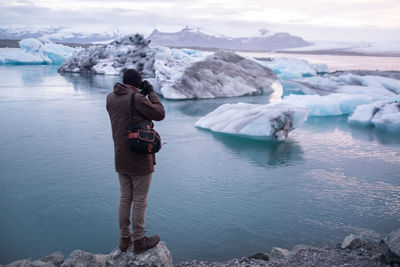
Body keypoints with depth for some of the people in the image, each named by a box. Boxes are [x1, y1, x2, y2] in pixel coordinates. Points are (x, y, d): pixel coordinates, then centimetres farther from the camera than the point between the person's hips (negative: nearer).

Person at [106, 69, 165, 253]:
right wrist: (151, 92, 1)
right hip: (140, 160, -6)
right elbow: (159, 114, -8)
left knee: (125, 198, 18)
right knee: (140, 201, 6)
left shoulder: (110, 98, 2)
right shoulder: (138, 99, -19)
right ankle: (139, 241, 19)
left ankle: (124, 239, 29)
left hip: (121, 160, 7)